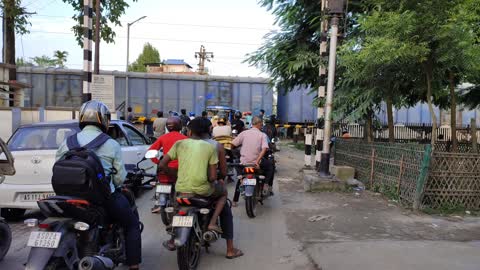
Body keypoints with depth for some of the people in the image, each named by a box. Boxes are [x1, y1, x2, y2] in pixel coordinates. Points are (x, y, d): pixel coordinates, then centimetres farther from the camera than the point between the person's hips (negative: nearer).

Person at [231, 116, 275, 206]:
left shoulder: (244, 133, 1)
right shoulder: (262, 135, -3)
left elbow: (233, 144, -3)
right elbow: (264, 149, -19)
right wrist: (258, 161, -20)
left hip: (244, 162, 2)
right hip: (256, 161, -2)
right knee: (270, 165, 27)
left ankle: (235, 200, 27)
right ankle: (268, 186, 14)